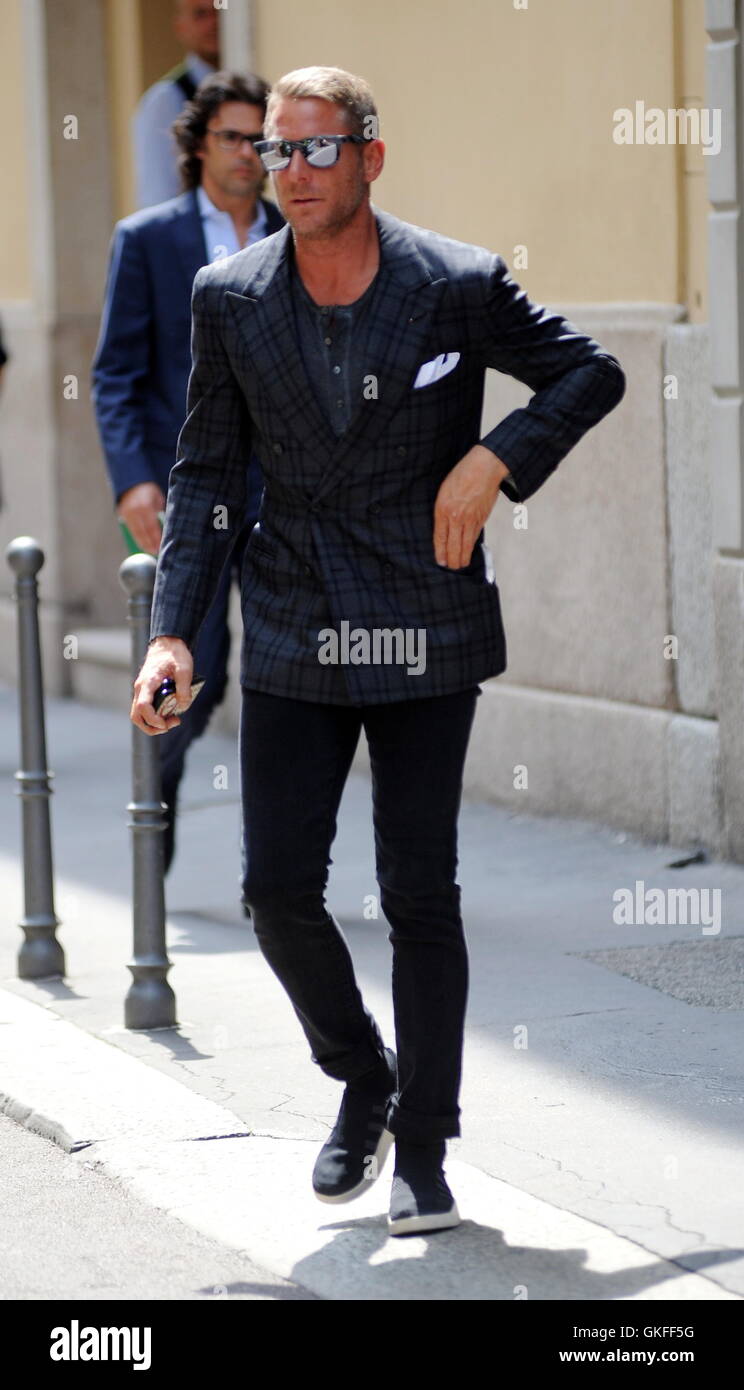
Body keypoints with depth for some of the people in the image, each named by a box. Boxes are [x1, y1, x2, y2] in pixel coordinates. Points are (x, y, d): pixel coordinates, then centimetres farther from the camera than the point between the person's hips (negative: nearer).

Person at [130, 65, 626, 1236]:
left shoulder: (459, 285, -9)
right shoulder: (231, 298, -1)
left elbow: (592, 373, 4)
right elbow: (206, 474, 5)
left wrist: (494, 461, -12)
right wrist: (172, 633, -4)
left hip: (427, 632, -2)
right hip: (295, 638, 3)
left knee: (420, 894, -1)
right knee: (280, 889, -2)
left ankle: (425, 1152, 12)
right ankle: (363, 1080, 25)